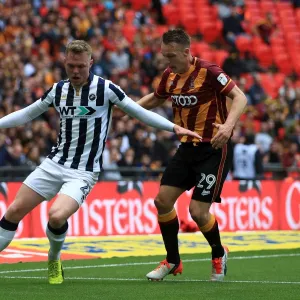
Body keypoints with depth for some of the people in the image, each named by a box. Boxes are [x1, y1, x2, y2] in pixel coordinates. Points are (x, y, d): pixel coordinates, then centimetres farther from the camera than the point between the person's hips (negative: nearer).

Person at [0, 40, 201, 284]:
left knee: (57, 216, -25)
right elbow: (26, 114, 17)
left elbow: (141, 113, -7)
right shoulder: (58, 90, 4)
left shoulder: (106, 89, -9)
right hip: (54, 163, 5)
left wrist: (174, 127, -16)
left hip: (84, 172, -5)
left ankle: (54, 260, 4)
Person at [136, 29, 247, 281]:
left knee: (198, 211, -11)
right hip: (187, 148, 7)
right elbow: (155, 99, 23)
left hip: (214, 149, -7)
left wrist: (228, 124, -37)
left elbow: (240, 97, -21)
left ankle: (219, 255, 19)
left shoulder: (208, 72, -17)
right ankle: (172, 261, 18)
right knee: (162, 200, 1)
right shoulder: (170, 75, 4)